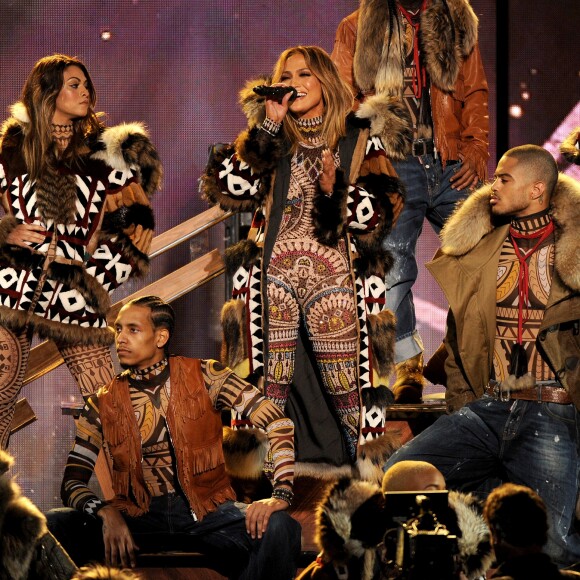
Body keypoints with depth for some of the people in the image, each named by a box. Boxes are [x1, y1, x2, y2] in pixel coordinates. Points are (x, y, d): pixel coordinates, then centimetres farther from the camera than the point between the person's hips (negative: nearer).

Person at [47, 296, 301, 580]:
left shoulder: (203, 377, 2)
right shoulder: (102, 404, 6)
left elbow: (275, 421, -6)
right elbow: (72, 482, 3)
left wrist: (281, 494, -22)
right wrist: (106, 513, -21)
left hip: (206, 511, -1)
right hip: (138, 517, 1)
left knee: (277, 527, -32)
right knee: (51, 526, -26)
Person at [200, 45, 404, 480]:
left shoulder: (359, 141, 7)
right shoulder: (270, 141, 13)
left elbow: (382, 212, 1)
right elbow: (227, 188, -3)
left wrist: (337, 191, -17)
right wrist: (267, 128, -5)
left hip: (334, 276, -2)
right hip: (273, 276, 2)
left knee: (344, 378, -6)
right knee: (271, 376, -2)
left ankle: (365, 457, 2)